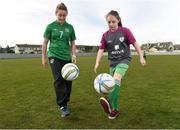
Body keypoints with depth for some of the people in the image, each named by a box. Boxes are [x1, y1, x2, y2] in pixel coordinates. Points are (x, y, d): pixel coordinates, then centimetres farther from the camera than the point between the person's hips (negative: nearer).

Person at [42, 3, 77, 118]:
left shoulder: (70, 27, 7)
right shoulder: (50, 26, 2)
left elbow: (73, 43, 11)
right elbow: (45, 42, 6)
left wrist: (74, 55, -4)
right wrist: (43, 58, 4)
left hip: (67, 57, 3)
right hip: (54, 56, -3)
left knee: (68, 81, 4)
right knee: (59, 80, -17)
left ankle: (65, 103, 23)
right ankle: (63, 106, -10)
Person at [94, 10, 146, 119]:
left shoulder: (125, 31, -5)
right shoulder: (105, 35, 1)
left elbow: (135, 43, -2)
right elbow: (101, 49, -1)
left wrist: (141, 57, -4)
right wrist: (97, 63, -12)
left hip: (124, 59, -3)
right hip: (112, 62, 3)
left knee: (117, 78, -31)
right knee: (115, 84, 6)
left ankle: (110, 102, -44)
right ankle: (115, 109, 17)